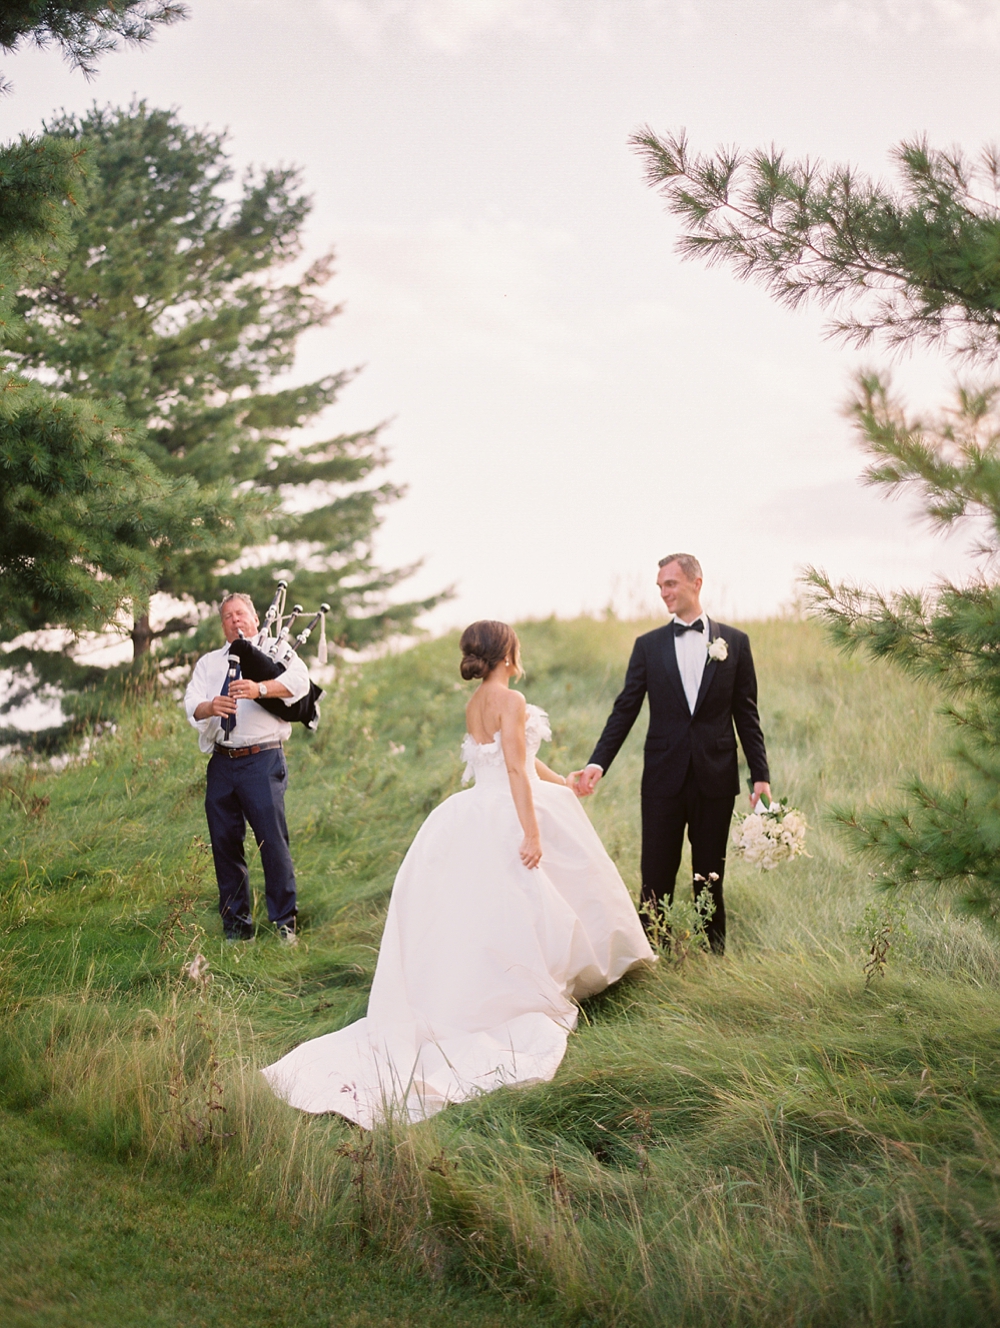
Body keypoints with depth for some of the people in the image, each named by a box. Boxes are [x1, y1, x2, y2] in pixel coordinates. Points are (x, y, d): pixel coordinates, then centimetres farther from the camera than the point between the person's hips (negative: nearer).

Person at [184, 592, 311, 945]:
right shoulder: (208, 662, 20)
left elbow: (299, 680, -12)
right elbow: (191, 702, 5)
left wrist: (260, 688, -30)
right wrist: (210, 707, -19)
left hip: (262, 760, -4)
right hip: (221, 763, 4)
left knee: (273, 839, -10)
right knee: (224, 843, 4)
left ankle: (284, 923, -1)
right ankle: (236, 926, 14)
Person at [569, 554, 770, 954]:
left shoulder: (735, 642, 4)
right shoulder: (649, 646, 5)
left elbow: (746, 714, 5)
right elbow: (624, 711, 2)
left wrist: (760, 775, 0)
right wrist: (597, 764, -10)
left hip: (716, 778, 0)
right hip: (664, 778, 0)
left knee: (710, 876, 9)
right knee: (656, 876, 2)